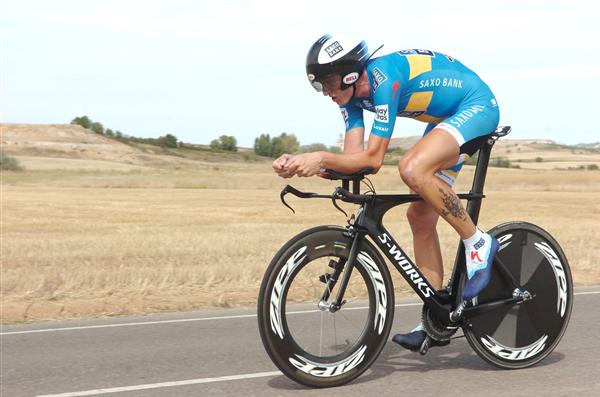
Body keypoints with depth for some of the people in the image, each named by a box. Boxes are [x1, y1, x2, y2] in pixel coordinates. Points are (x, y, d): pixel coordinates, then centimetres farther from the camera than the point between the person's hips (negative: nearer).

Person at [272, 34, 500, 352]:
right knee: (420, 215, 4)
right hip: (447, 118, 10)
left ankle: (478, 243, -15)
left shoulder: (383, 78, -30)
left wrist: (321, 157, -37)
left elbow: (373, 158, -32)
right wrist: (299, 163, -23)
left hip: (477, 106, -10)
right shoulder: (353, 95, -4)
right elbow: (352, 158, -11)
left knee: (412, 168, -34)